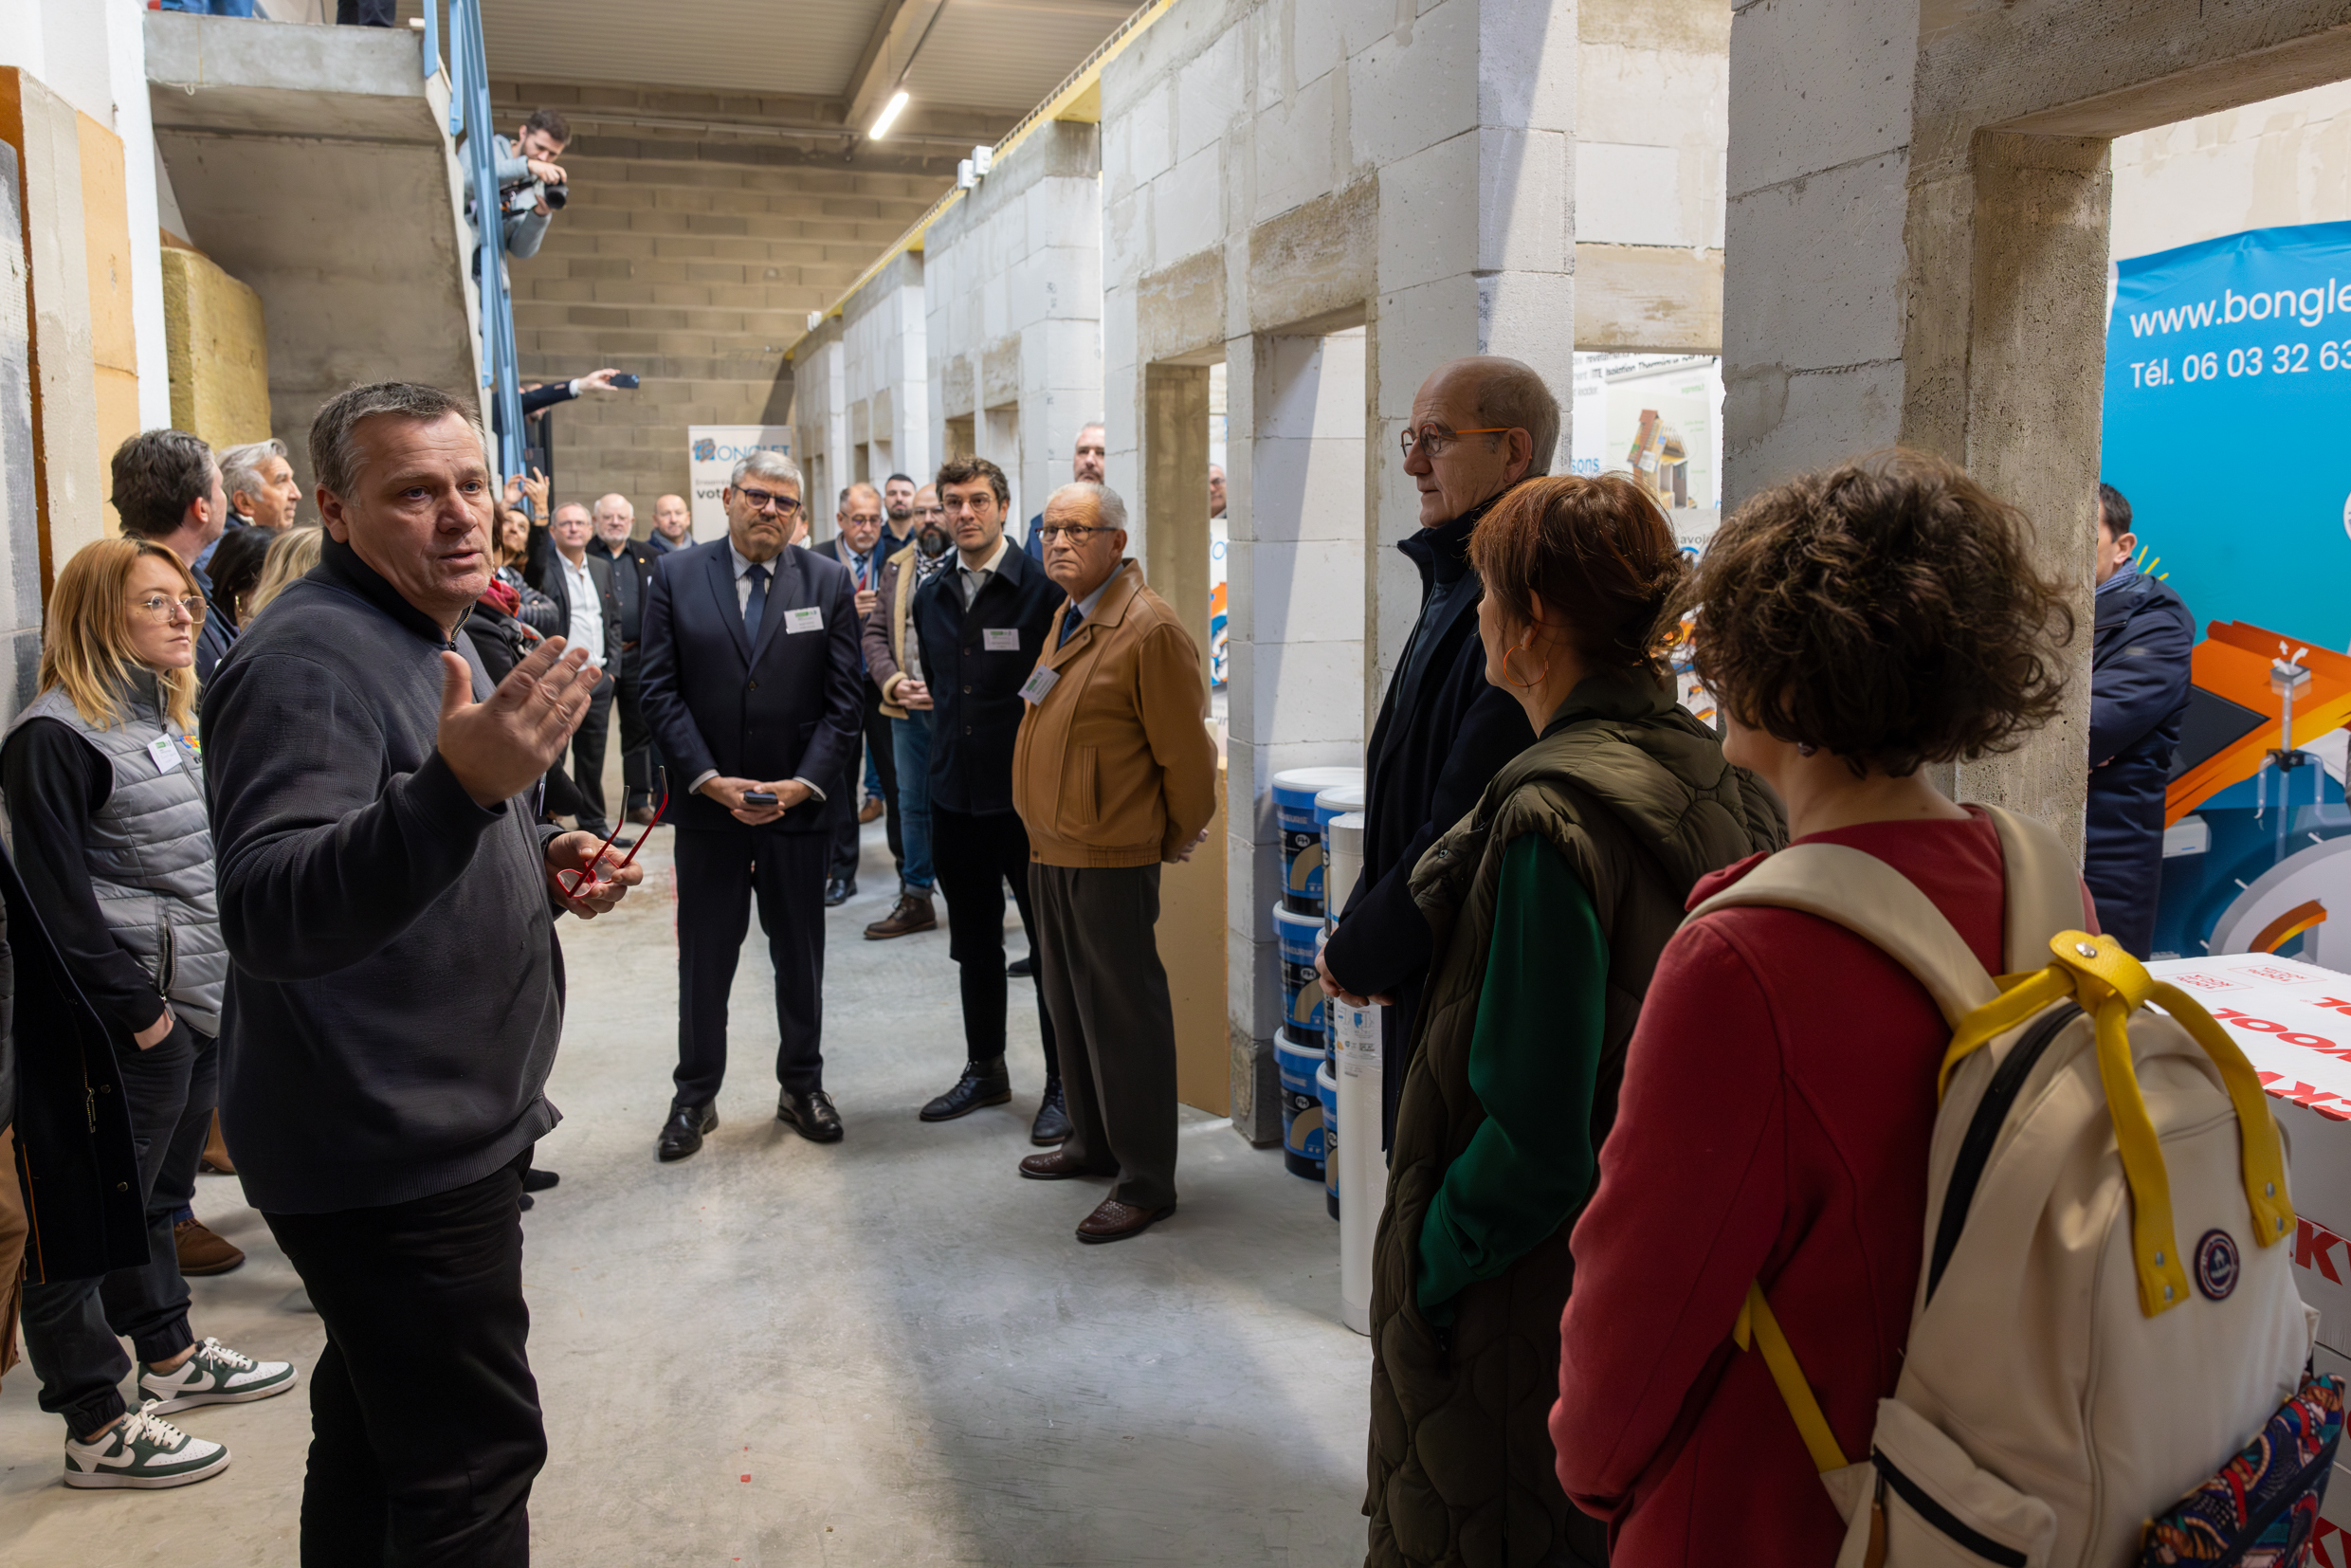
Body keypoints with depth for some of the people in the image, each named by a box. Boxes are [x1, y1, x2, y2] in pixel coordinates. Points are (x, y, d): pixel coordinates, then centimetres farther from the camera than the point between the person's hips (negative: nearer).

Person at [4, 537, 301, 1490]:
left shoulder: (168, 714, 15)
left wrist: (229, 971, 17)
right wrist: (130, 1004, -17)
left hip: (203, 996, 9)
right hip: (134, 1016, -9)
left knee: (157, 1195, 21)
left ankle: (171, 1358, 35)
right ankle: (97, 1430, 9)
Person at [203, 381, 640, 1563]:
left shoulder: (436, 634, 13)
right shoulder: (308, 657, -20)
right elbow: (267, 917, -33)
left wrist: (540, 867, 5)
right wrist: (463, 784, -47)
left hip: (443, 1129, 10)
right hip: (390, 1156, -10)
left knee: (377, 1435, 23)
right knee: (473, 1465, -1)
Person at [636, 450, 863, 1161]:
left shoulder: (828, 581, 1)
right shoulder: (676, 577, 0)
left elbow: (842, 697, -1)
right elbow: (660, 690, -3)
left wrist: (803, 783, -12)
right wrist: (710, 780, -13)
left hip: (800, 805, 1)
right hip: (708, 807, 0)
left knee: (800, 956, 12)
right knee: (704, 958, 9)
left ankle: (802, 1086, 28)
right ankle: (695, 1095, 24)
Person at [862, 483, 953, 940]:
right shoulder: (895, 567, 12)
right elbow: (876, 633, 11)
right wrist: (893, 682, -5)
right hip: (907, 708, 6)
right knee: (912, 804, 13)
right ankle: (915, 900, 23)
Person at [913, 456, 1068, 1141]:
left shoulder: (1044, 588, -9)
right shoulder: (931, 596, 10)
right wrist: (949, 745, 15)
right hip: (956, 795, 6)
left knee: (1052, 943, 3)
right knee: (974, 943, 16)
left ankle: (1064, 1085, 15)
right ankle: (984, 1070, 31)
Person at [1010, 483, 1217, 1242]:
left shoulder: (1149, 629, -18)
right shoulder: (1069, 616, 12)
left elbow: (1187, 753, -16)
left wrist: (1174, 842, -4)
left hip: (1109, 861, -10)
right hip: (1051, 850, 10)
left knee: (1124, 1018, -1)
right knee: (1068, 1005, 20)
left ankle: (1147, 1182, 11)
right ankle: (1093, 1143, 37)